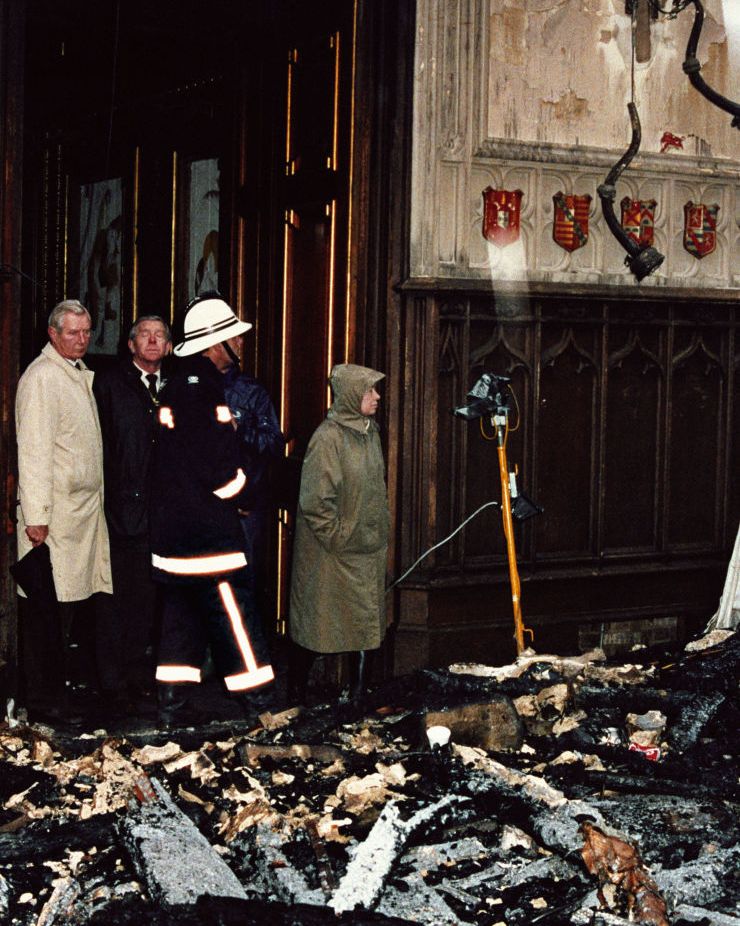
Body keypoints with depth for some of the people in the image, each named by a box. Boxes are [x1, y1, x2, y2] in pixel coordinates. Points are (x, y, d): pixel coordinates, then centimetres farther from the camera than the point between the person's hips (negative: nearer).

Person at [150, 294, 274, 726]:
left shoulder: (176, 385, 13)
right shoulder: (206, 387, -16)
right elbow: (221, 467, -19)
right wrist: (241, 494, -2)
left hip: (171, 528, 9)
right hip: (209, 529, -9)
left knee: (181, 616, 12)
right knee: (234, 615, -4)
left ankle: (171, 706, 15)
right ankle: (258, 706, 0)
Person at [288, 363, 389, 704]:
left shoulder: (369, 431, 7)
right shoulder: (328, 437, -19)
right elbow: (315, 501, -21)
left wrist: (379, 532, 16)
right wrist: (337, 538, -14)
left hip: (368, 548, 8)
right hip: (332, 554, -8)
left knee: (366, 621, 11)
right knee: (318, 621, 3)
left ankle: (359, 688, 20)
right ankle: (297, 688, 17)